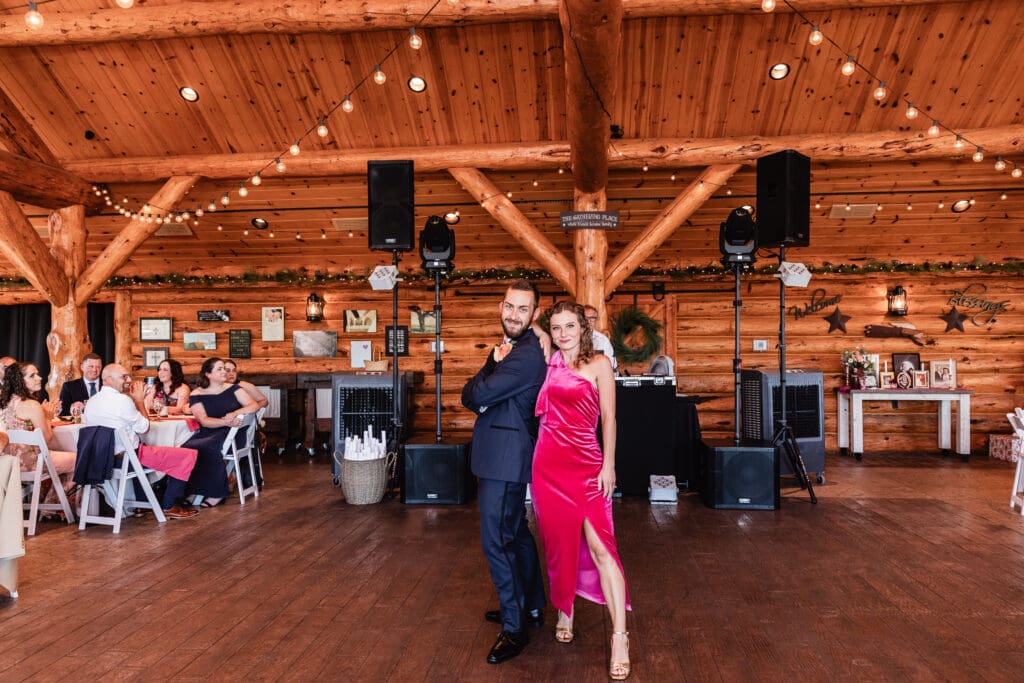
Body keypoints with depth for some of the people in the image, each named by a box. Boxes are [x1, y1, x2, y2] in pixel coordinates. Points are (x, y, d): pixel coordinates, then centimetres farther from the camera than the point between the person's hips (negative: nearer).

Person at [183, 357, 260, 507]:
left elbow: (255, 405, 1)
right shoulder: (196, 395, 8)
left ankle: (216, 493, -22)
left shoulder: (232, 389, 11)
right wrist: (225, 422, -22)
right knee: (186, 448, -29)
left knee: (208, 446, -32)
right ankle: (191, 491, -18)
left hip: (231, 433, -2)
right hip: (207, 433, 2)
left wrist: (235, 413, -17)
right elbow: (204, 421, -5)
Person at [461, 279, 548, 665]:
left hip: (505, 458, -11)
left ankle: (514, 628, 7)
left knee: (497, 540, -6)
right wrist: (492, 366, -13)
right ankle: (532, 607, 35)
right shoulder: (508, 348, 14)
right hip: (500, 456, 11)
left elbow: (476, 395, -21)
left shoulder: (527, 354, -19)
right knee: (516, 532, 20)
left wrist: (484, 379, 1)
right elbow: (469, 396, 6)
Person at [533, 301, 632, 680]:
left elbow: (608, 418, -2)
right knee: (559, 539, 12)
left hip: (586, 462, -4)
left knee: (599, 545, -9)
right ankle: (564, 612, 31)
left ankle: (620, 636, -5)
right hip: (549, 462, 4)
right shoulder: (549, 363, 9)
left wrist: (608, 464, -7)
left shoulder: (599, 363, 0)